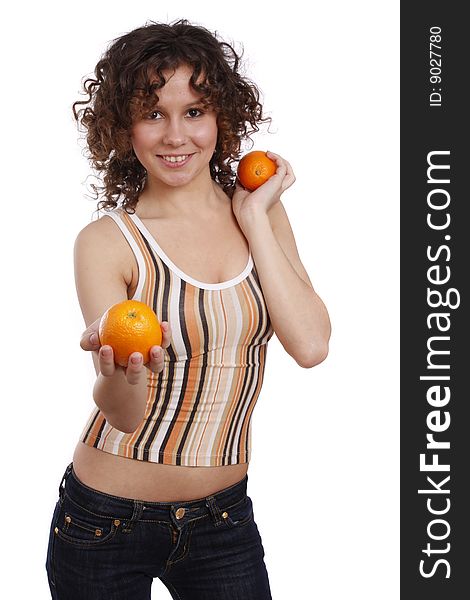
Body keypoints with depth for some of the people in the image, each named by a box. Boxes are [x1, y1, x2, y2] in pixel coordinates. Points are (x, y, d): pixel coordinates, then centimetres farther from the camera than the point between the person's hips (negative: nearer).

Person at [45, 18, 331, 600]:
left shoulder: (260, 212, 0)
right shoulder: (107, 241, -12)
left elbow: (309, 344, -13)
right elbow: (124, 414, -19)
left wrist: (254, 217, -11)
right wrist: (122, 375, -41)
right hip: (108, 523, -2)